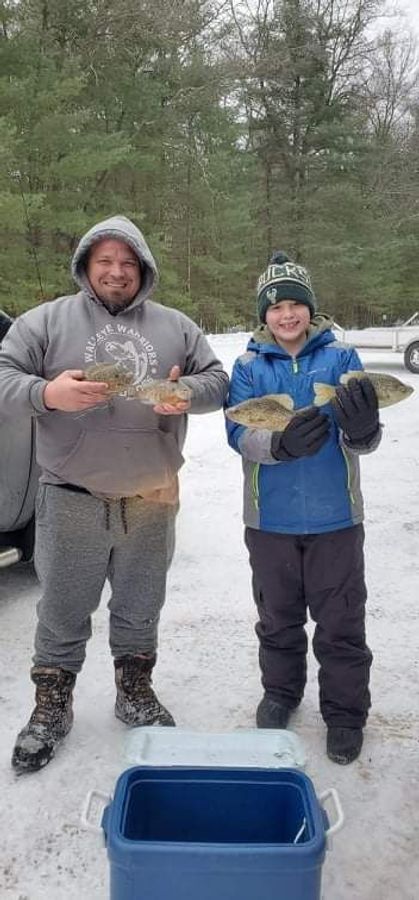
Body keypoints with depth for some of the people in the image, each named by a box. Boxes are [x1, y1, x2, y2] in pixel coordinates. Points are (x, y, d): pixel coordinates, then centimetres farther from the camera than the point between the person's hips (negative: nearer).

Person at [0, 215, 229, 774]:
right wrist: (46, 393, -24)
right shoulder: (47, 321, 1)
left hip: (152, 501, 2)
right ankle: (51, 707, 29)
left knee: (141, 610, 17)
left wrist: (187, 393, -14)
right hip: (71, 501, -2)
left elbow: (217, 381, 8)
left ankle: (135, 691, 38)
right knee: (63, 613, 10)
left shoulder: (175, 327, 8)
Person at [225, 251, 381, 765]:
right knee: (278, 616, 19)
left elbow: (363, 443, -9)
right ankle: (280, 691, 42)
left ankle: (345, 712, 29)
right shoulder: (249, 366, 0)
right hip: (270, 519, 1)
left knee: (340, 623, 10)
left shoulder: (340, 357, -3)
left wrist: (363, 428, -34)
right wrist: (282, 443, -33)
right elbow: (239, 434, -12)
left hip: (335, 517, -1)